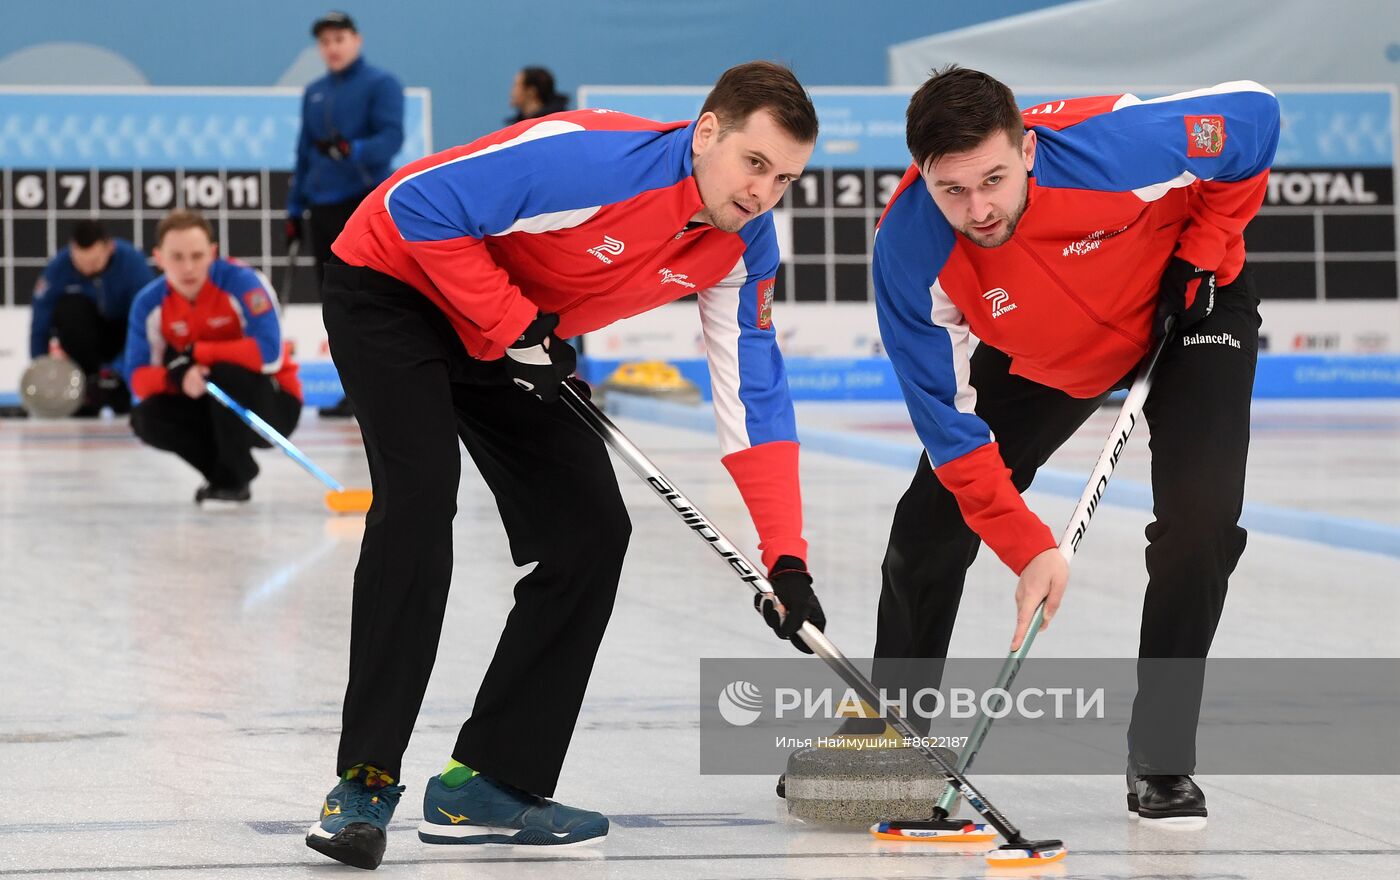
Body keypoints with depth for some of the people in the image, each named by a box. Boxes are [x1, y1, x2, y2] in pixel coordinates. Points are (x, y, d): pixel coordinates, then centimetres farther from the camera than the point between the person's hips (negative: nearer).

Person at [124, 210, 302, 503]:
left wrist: (196, 353, -27)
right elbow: (138, 378, -12)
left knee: (224, 373, -34)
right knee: (146, 418, -21)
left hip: (274, 404, -4)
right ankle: (224, 472, -2)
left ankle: (234, 478, -15)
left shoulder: (241, 282, -23)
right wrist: (178, 376, -35)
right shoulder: (149, 303, -8)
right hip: (209, 407, 4)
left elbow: (269, 354, -33)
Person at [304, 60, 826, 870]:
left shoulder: (743, 246, -12)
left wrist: (788, 561, -13)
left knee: (592, 530, -1)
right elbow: (418, 203, -32)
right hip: (395, 286, -8)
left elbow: (755, 400, -7)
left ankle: (486, 783, 6)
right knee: (420, 501, -25)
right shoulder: (593, 160, -35)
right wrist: (511, 323, -27)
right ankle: (365, 783, -20)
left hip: (521, 336, 8)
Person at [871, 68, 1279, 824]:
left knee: (1200, 520, -20)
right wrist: (1027, 547, -33)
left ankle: (1161, 759, -7)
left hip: (1188, 308, -2)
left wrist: (1200, 255, -18)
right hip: (1042, 357, 3)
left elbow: (1255, 116, -22)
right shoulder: (908, 251, -33)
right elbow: (951, 427, -26)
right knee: (930, 524, 2)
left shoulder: (1108, 146, -41)